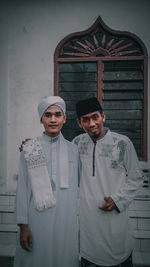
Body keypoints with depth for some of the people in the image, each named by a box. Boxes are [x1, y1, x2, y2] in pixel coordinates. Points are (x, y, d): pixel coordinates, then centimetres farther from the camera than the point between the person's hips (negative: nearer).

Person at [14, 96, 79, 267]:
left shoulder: (72, 149, 4)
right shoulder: (29, 149, -2)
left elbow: (76, 187, 9)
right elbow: (23, 188, -2)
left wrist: (79, 222, 9)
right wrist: (23, 225, -4)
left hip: (66, 220, 2)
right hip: (38, 219, -1)